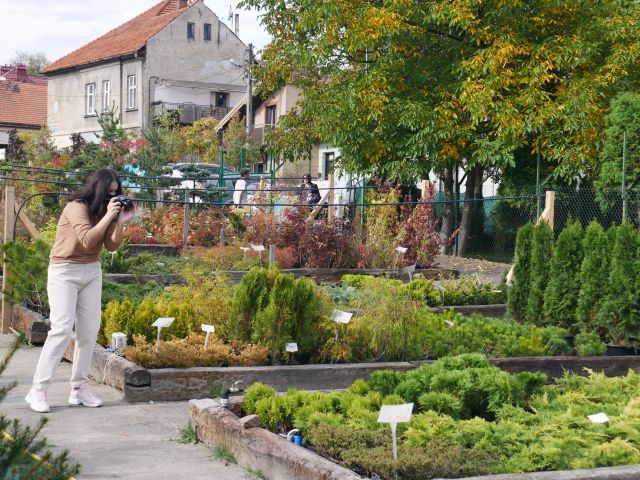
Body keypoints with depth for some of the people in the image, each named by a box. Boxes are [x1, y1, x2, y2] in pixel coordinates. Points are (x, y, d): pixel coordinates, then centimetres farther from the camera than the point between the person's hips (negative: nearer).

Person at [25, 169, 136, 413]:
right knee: (62, 329, -15)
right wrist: (108, 216, -26)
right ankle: (37, 391, -11)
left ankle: (79, 389, 8)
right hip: (64, 271, -7)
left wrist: (121, 221, -13)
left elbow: (111, 246, -2)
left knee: (89, 330, 2)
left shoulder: (103, 211, 4)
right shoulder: (77, 207, -16)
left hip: (92, 272, 7)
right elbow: (87, 240, -27)